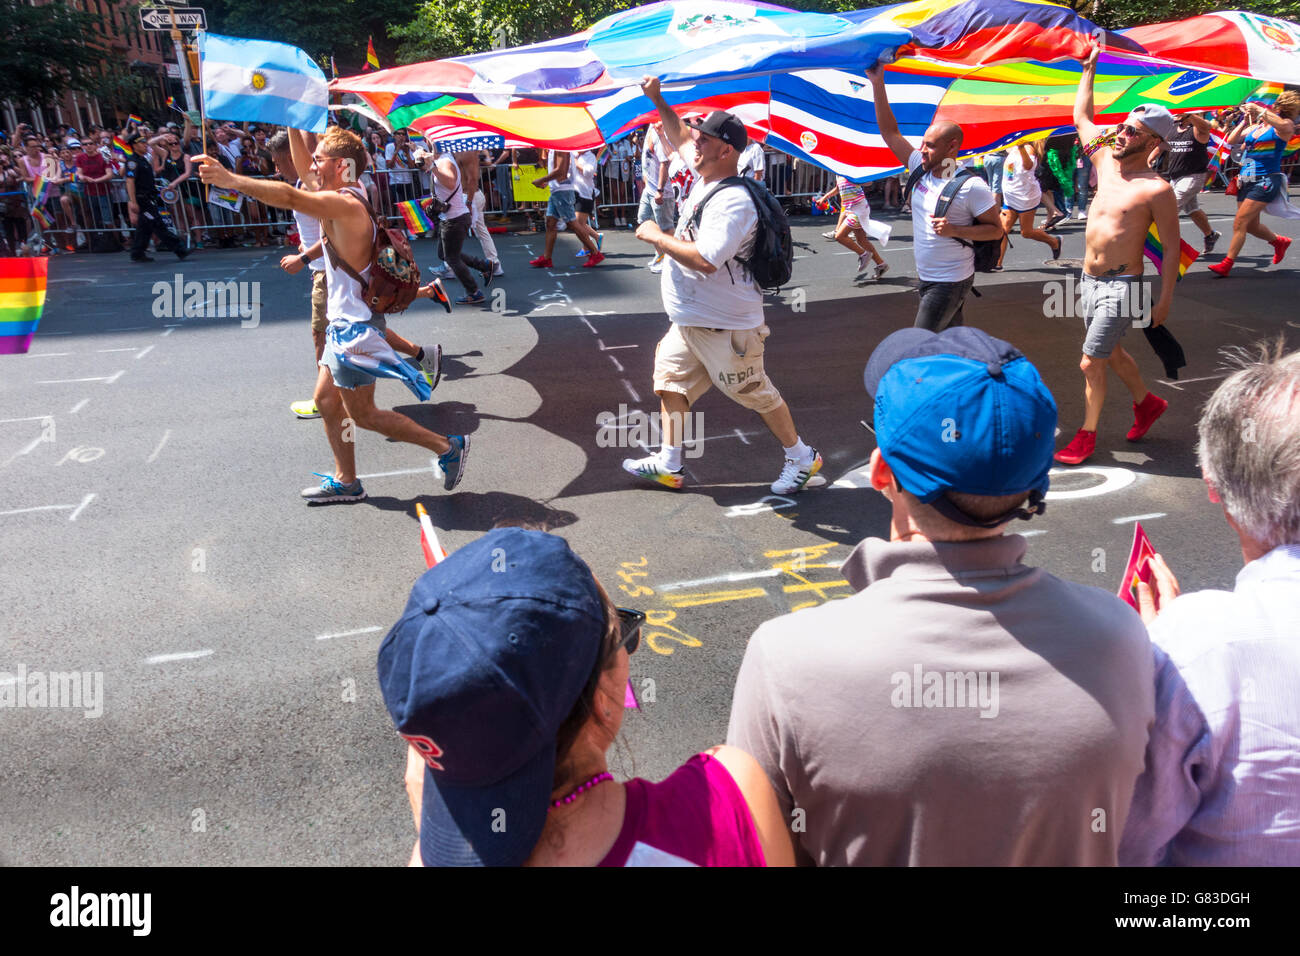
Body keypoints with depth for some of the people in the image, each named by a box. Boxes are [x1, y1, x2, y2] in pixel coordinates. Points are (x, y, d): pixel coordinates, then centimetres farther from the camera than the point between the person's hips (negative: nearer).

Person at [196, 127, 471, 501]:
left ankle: (448, 446, 6)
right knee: (326, 400, 15)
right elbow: (305, 171, 25)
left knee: (363, 414, 0)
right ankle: (345, 482, 25)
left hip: (355, 326, -10)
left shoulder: (343, 203, -19)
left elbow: (288, 196, -35)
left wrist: (230, 180, -38)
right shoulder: (345, 200, 10)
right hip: (346, 323, 10)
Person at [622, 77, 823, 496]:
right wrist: (657, 100, 15)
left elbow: (704, 260, -33)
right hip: (689, 320, 10)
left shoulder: (734, 201, -24)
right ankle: (669, 465, 21)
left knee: (755, 392, 2)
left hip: (724, 326, -10)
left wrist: (657, 236, -21)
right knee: (671, 378, 12)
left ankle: (801, 456, 21)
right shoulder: (705, 177, 6)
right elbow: (679, 137, 25)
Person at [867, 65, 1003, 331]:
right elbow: (890, 133, 6)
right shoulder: (920, 169, 3)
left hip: (950, 282, -7)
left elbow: (996, 229, -10)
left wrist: (955, 230, -25)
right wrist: (877, 84, -1)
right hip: (926, 277, 7)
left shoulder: (971, 186, -15)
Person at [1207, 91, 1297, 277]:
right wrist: (1245, 121, 1)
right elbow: (1231, 141, 8)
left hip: (1266, 181, -7)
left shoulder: (1285, 126, -2)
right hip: (1246, 181, 7)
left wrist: (1259, 109, -21)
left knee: (1240, 221, -15)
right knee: (1251, 225, 15)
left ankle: (1227, 264, -11)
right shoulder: (1254, 127, 15)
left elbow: (1283, 125, -27)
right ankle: (1279, 242, 42)